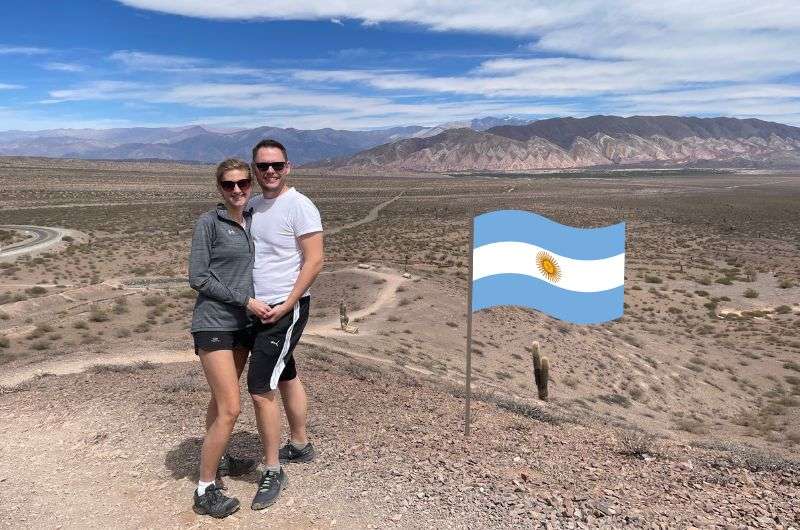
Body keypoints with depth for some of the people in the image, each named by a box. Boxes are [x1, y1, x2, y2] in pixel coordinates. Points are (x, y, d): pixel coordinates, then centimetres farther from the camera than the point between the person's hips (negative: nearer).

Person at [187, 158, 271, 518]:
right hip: (214, 324, -6)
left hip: (243, 324, 6)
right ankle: (205, 490, 6)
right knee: (230, 409, -8)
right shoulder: (209, 223, -9)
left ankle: (217, 459, 39)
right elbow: (198, 278, -12)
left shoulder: (253, 220, 9)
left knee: (222, 399, 20)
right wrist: (245, 300, -14)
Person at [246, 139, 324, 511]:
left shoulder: (299, 206, -13)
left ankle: (272, 472, 7)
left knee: (259, 389, -8)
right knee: (286, 378, 20)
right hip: (259, 309, 8)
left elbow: (314, 261, -16)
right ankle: (300, 445, 38)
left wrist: (286, 306, -19)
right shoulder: (252, 205, 9)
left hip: (286, 310, -8)